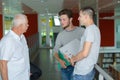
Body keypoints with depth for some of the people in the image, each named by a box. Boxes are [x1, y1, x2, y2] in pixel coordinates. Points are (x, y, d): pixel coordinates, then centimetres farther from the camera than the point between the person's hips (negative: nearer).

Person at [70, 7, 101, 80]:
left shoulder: (90, 29, -19)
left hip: (82, 72, -9)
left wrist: (73, 59, -8)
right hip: (88, 70, 9)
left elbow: (85, 53, -25)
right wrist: (75, 58, 14)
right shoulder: (94, 28, 12)